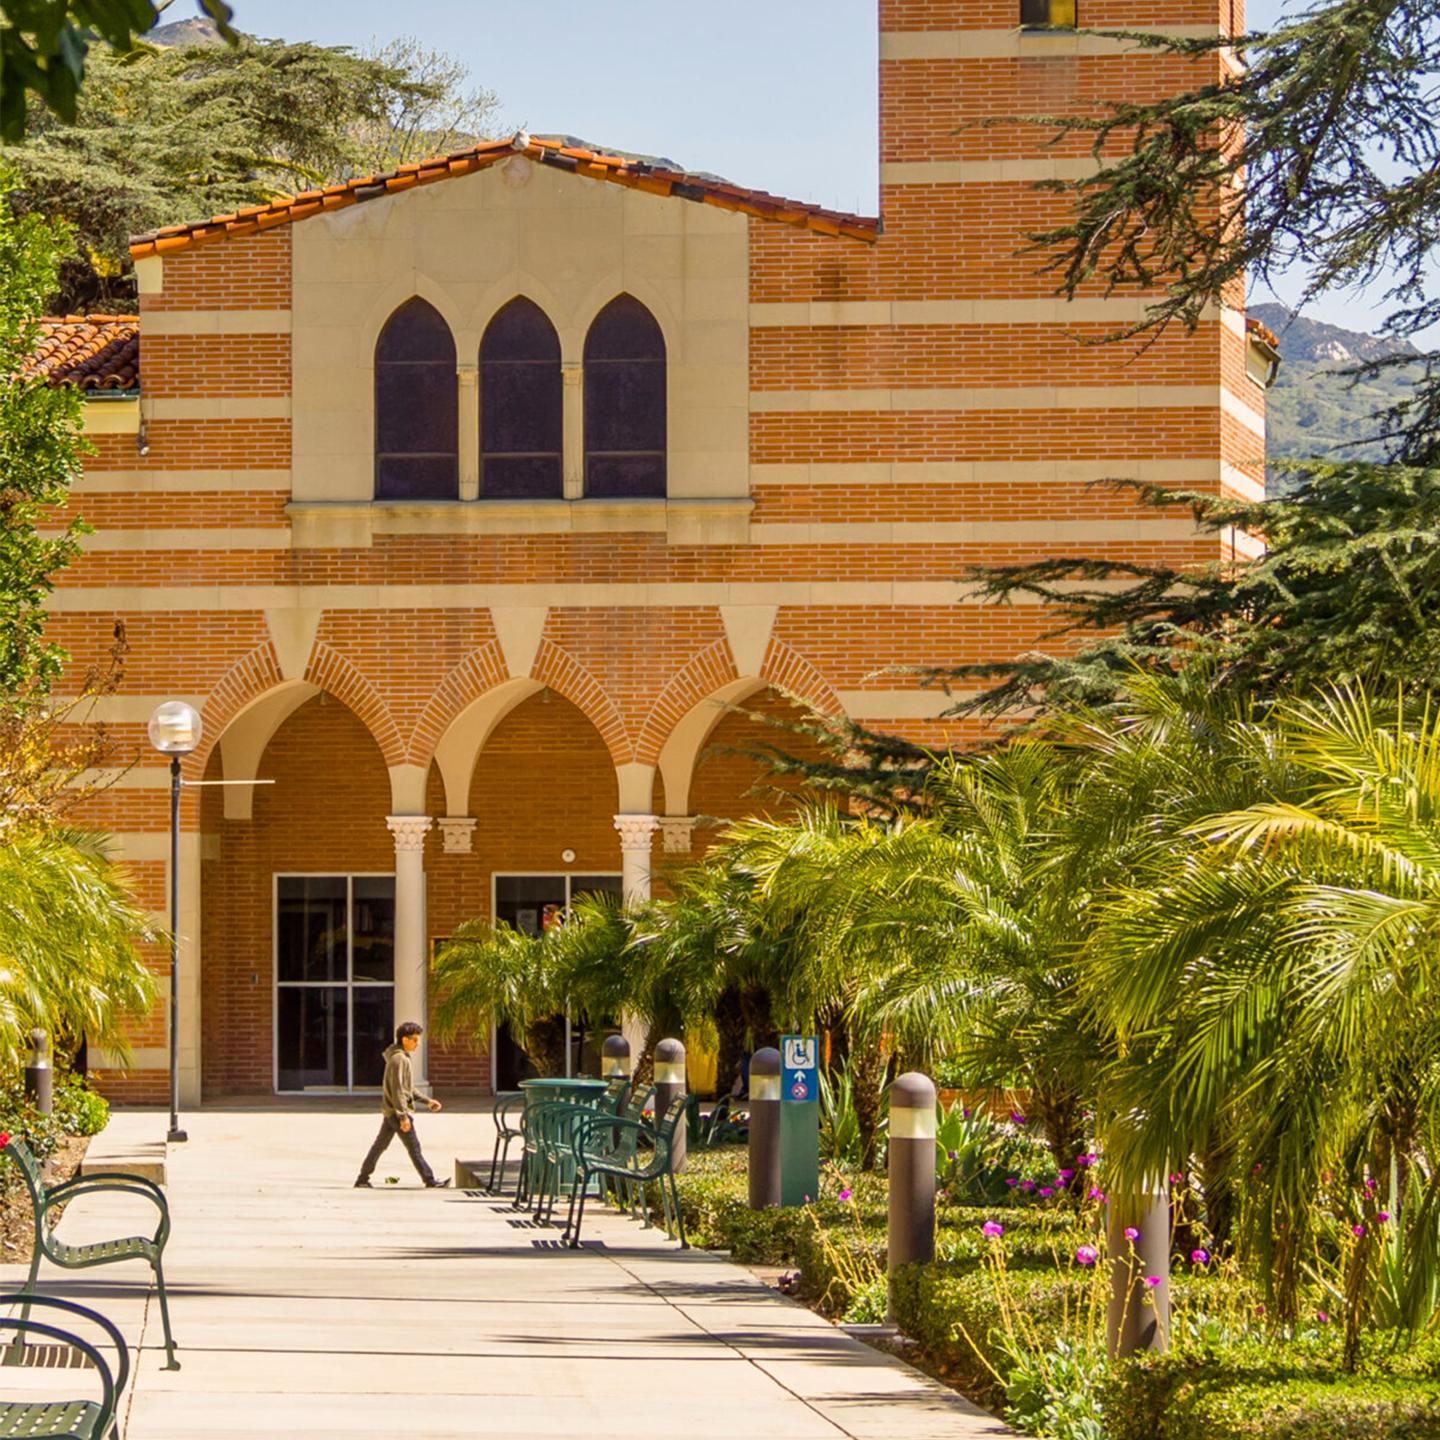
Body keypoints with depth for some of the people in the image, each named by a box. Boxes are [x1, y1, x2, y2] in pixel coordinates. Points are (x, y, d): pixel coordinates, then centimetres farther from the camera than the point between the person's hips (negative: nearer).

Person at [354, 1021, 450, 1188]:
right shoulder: (398, 1059, -16)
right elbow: (397, 1090, -21)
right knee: (414, 1147, -4)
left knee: (380, 1146, 11)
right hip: (397, 1111, -10)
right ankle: (430, 1181, 1)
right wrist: (403, 1116, -23)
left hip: (389, 1112, 10)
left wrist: (426, 1101, 19)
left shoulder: (402, 1057, 16)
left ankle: (362, 1180, 13)